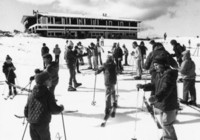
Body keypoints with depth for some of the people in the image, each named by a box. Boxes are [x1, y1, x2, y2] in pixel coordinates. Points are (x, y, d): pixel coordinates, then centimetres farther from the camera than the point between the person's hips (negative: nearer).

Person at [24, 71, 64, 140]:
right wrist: (61, 108, 5)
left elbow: (26, 108, 10)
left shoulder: (31, 95, 3)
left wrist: (28, 117, 28)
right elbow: (54, 110, -14)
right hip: (43, 124, -5)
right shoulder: (48, 94, -15)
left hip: (32, 124, 6)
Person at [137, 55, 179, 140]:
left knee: (166, 124, 0)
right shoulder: (159, 74, 9)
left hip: (169, 105, -10)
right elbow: (154, 85, 19)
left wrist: (156, 97, -44)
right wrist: (143, 86, 9)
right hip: (162, 104, 10)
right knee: (164, 123, 24)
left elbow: (166, 89, -33)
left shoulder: (169, 74, -22)